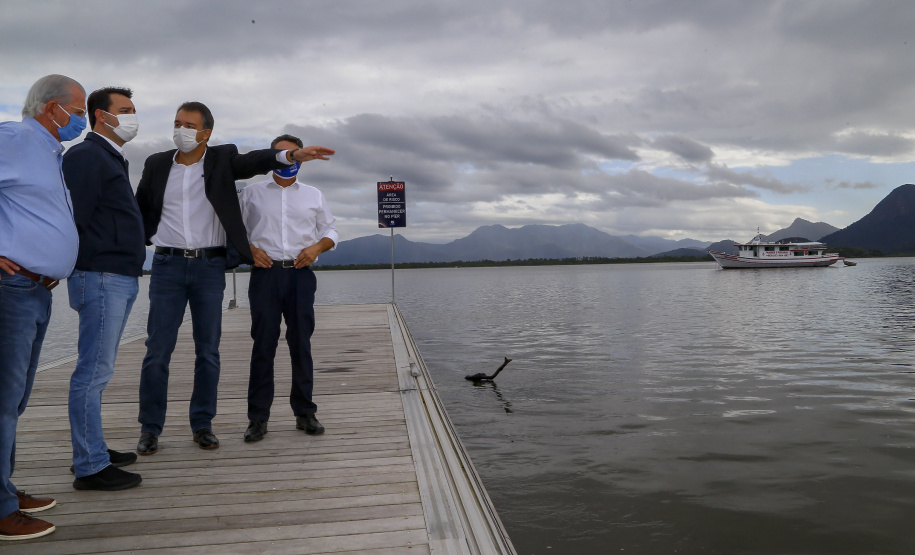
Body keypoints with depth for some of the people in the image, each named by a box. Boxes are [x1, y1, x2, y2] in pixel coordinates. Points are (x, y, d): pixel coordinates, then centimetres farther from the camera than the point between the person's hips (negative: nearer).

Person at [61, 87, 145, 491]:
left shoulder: (112, 158, 22)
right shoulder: (86, 155, -8)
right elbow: (73, 217, -17)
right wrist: (82, 271, -15)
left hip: (120, 279, 10)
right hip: (102, 277, -10)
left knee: (97, 370, 15)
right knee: (93, 372, -6)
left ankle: (90, 450, 25)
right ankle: (91, 467, -1)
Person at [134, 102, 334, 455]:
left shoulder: (222, 159, 3)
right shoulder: (157, 164, 9)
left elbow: (255, 161, -15)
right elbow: (140, 209, 20)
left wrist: (292, 155, -32)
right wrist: (146, 238, 8)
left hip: (210, 267, -1)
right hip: (168, 266, 1)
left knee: (208, 350, 4)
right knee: (158, 350, 1)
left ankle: (203, 425, 15)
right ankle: (150, 429, 12)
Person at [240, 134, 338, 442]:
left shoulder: (313, 195, 16)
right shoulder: (252, 192, 13)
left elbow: (331, 230, 16)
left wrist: (316, 247, -4)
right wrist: (249, 248, -6)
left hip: (300, 274, 1)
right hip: (265, 273, -1)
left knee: (301, 344, 3)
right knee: (263, 344, -3)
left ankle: (305, 412, 12)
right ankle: (258, 417, 4)